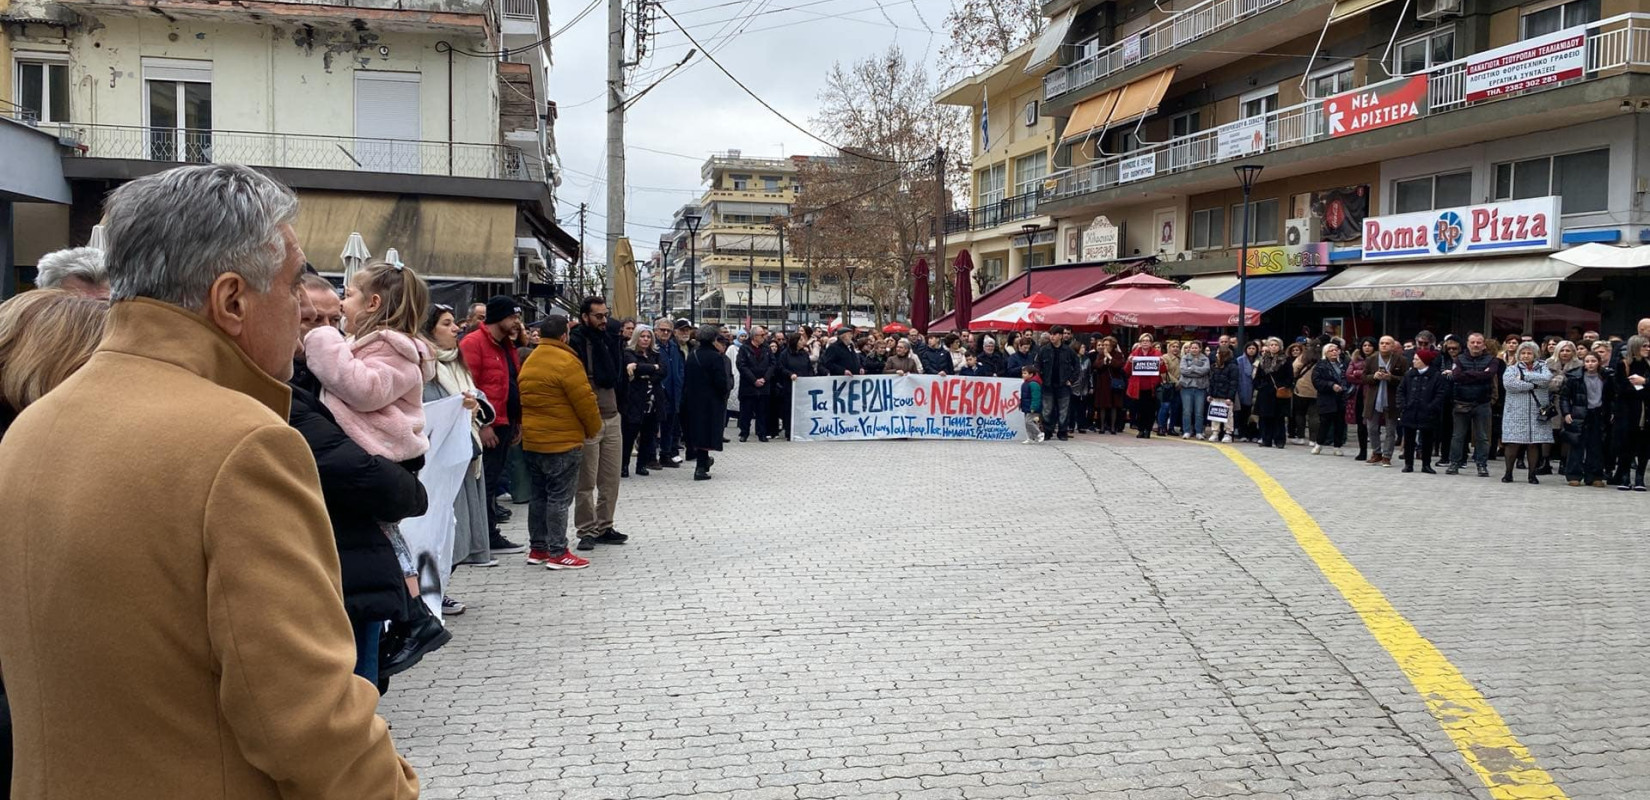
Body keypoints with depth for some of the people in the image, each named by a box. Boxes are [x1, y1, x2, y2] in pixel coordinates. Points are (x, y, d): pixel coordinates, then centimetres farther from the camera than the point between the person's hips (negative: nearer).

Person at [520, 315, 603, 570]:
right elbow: (584, 400, -14)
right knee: (559, 497, -4)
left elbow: (526, 400, 16)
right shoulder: (566, 361, -15)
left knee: (538, 495, 15)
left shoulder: (529, 363, 11)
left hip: (531, 441, 8)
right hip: (563, 442, -8)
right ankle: (558, 553, -2)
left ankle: (537, 548, 21)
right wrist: (594, 430, 0)